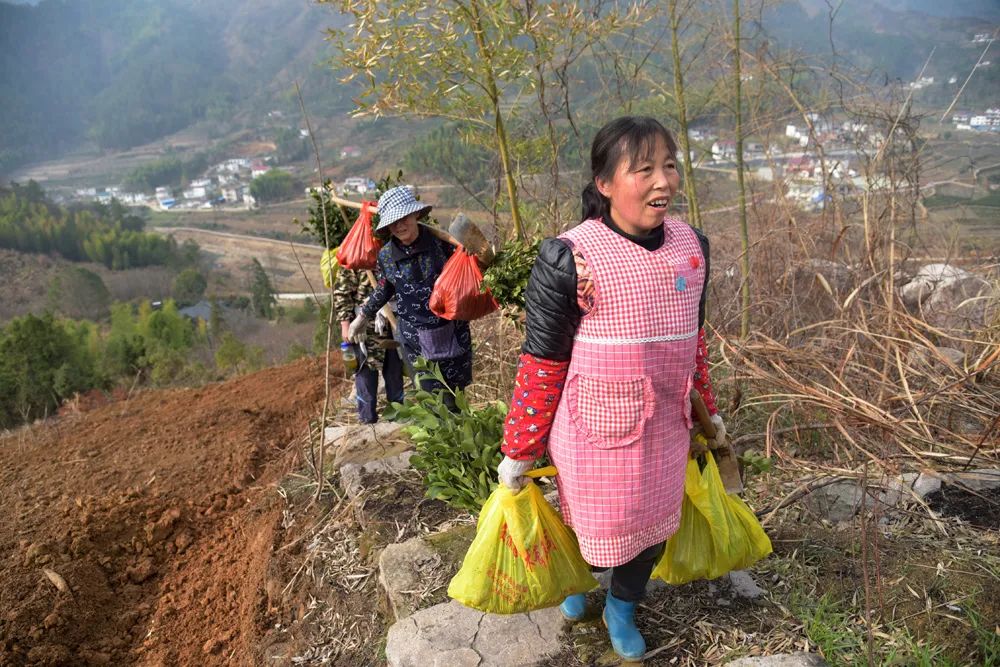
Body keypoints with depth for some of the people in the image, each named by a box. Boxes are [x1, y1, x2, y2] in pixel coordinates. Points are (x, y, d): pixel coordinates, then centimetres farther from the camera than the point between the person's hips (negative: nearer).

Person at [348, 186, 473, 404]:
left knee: (456, 395, 14)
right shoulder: (386, 256, -5)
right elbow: (385, 288, 14)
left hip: (453, 333, 0)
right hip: (416, 340, 1)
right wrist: (363, 316, 21)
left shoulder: (440, 241, -12)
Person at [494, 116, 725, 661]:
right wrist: (519, 452, -8)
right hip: (596, 429, -5)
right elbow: (542, 361, -13)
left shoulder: (691, 245, -3)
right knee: (597, 529, 15)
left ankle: (622, 608, 49)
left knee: (654, 526, 19)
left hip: (666, 428, 5)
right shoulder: (570, 258, -20)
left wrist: (707, 410, 19)